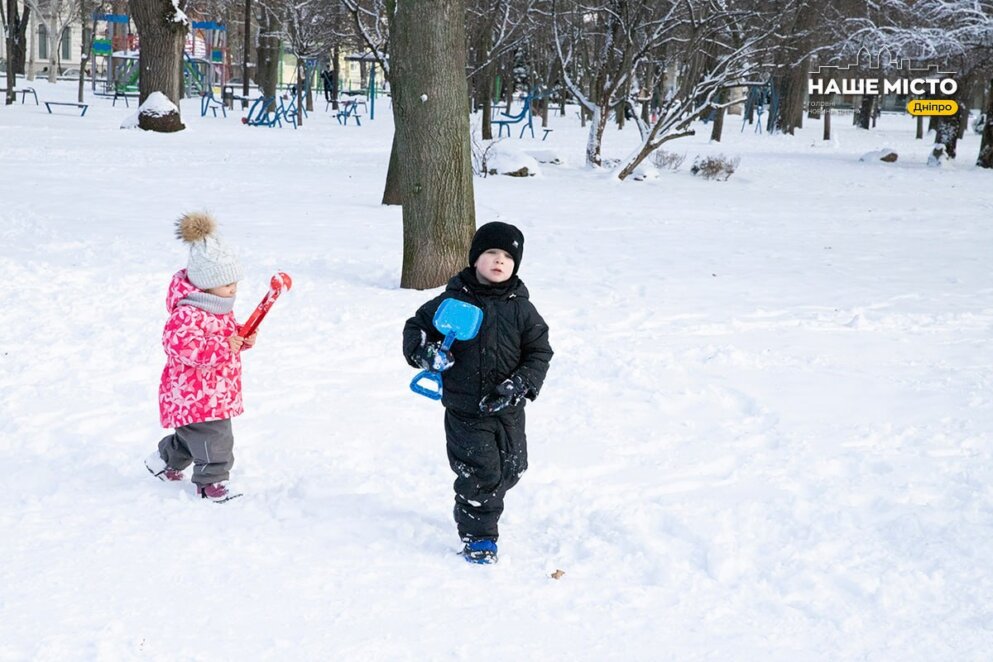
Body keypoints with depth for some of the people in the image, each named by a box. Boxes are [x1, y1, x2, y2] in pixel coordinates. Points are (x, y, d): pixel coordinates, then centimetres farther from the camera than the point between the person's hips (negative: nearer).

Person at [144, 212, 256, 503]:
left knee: (191, 434, 22)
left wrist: (242, 339, 0)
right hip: (194, 394, -10)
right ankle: (212, 482, 4)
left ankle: (165, 460, 44)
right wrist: (224, 347, -32)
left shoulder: (220, 309, 9)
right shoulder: (188, 314, -25)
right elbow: (181, 345, -34)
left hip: (217, 392, 10)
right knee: (214, 439, -9)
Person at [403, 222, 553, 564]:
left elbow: (539, 352, 2)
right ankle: (477, 536, 6)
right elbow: (416, 326, 6)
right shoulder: (454, 300, -5)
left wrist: (518, 386, -12)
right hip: (464, 409, -3)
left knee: (509, 470, 15)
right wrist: (423, 351, -16)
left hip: (507, 410, 3)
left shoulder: (521, 308, 0)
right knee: (479, 471, -9)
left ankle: (479, 506, 45)